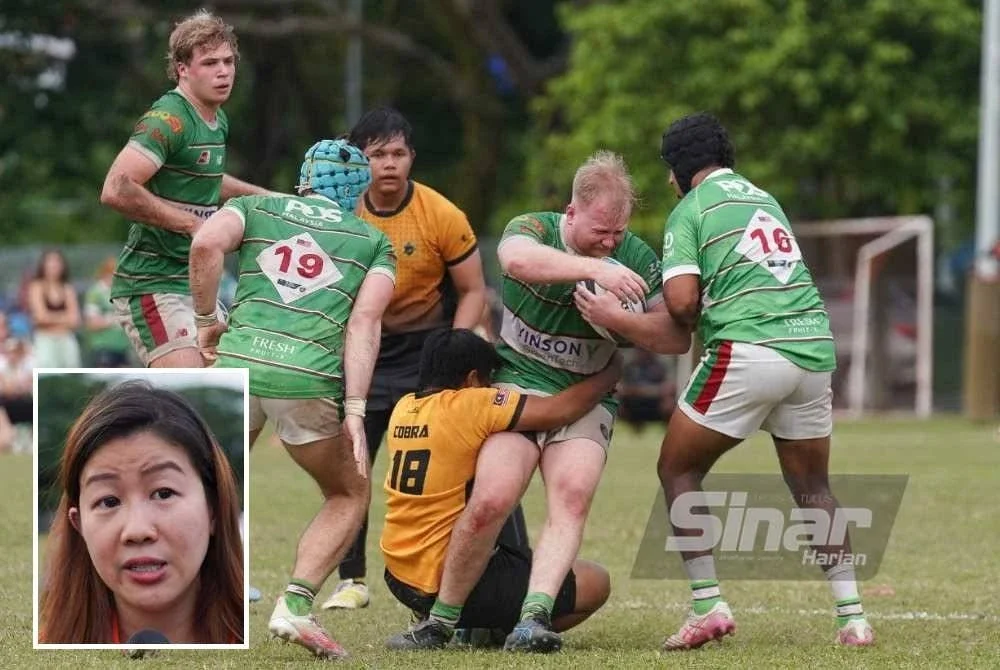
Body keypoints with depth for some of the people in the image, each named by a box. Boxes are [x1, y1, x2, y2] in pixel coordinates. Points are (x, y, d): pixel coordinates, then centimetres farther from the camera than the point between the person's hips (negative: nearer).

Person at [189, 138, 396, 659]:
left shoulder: (254, 208, 22)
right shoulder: (373, 242, 22)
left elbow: (206, 244, -1)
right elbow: (364, 322, 5)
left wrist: (206, 319, 10)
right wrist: (355, 412, -2)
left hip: (239, 360, 1)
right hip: (311, 376, -1)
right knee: (349, 495, 21)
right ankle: (296, 603, 0)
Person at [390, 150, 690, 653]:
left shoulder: (636, 258, -2)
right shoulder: (534, 229, -9)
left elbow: (677, 337, -5)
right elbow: (518, 258, -35)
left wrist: (619, 320, -21)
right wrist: (594, 267, -44)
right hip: (518, 382, -2)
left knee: (572, 496, -25)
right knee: (493, 500, -20)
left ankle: (534, 618, -34)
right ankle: (441, 620, -4)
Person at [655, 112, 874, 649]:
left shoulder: (690, 211, 2)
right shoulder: (763, 197, 22)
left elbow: (681, 302, -8)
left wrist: (694, 323, 12)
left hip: (747, 349, -6)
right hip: (814, 346, 6)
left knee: (678, 469, 8)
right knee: (812, 486, 18)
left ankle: (707, 605, -1)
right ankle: (851, 617, 10)